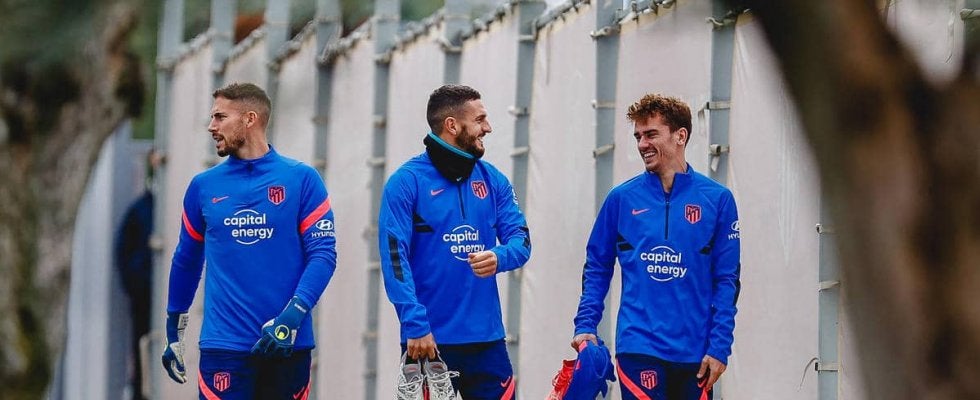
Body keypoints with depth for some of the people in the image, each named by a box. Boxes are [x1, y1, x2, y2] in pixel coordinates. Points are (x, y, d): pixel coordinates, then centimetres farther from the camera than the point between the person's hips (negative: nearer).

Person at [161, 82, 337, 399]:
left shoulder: (301, 179, 0)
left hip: (287, 345, -1)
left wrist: (292, 316, -17)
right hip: (224, 346, 1)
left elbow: (323, 253, -5)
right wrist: (174, 333, 20)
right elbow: (186, 261, 18)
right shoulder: (203, 186, 8)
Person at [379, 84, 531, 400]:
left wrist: (499, 257, -20)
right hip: (429, 341, -5)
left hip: (486, 338, 5)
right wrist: (415, 326, -21)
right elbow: (394, 258, -12)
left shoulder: (492, 180, 10)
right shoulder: (407, 182, -6)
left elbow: (521, 239, 5)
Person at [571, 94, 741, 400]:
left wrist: (719, 347, -5)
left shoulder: (717, 199, 2)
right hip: (639, 347, -1)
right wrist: (585, 326, -1)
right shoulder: (622, 199, 4)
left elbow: (726, 280, 1)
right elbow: (597, 269, 10)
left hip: (695, 350, 1)